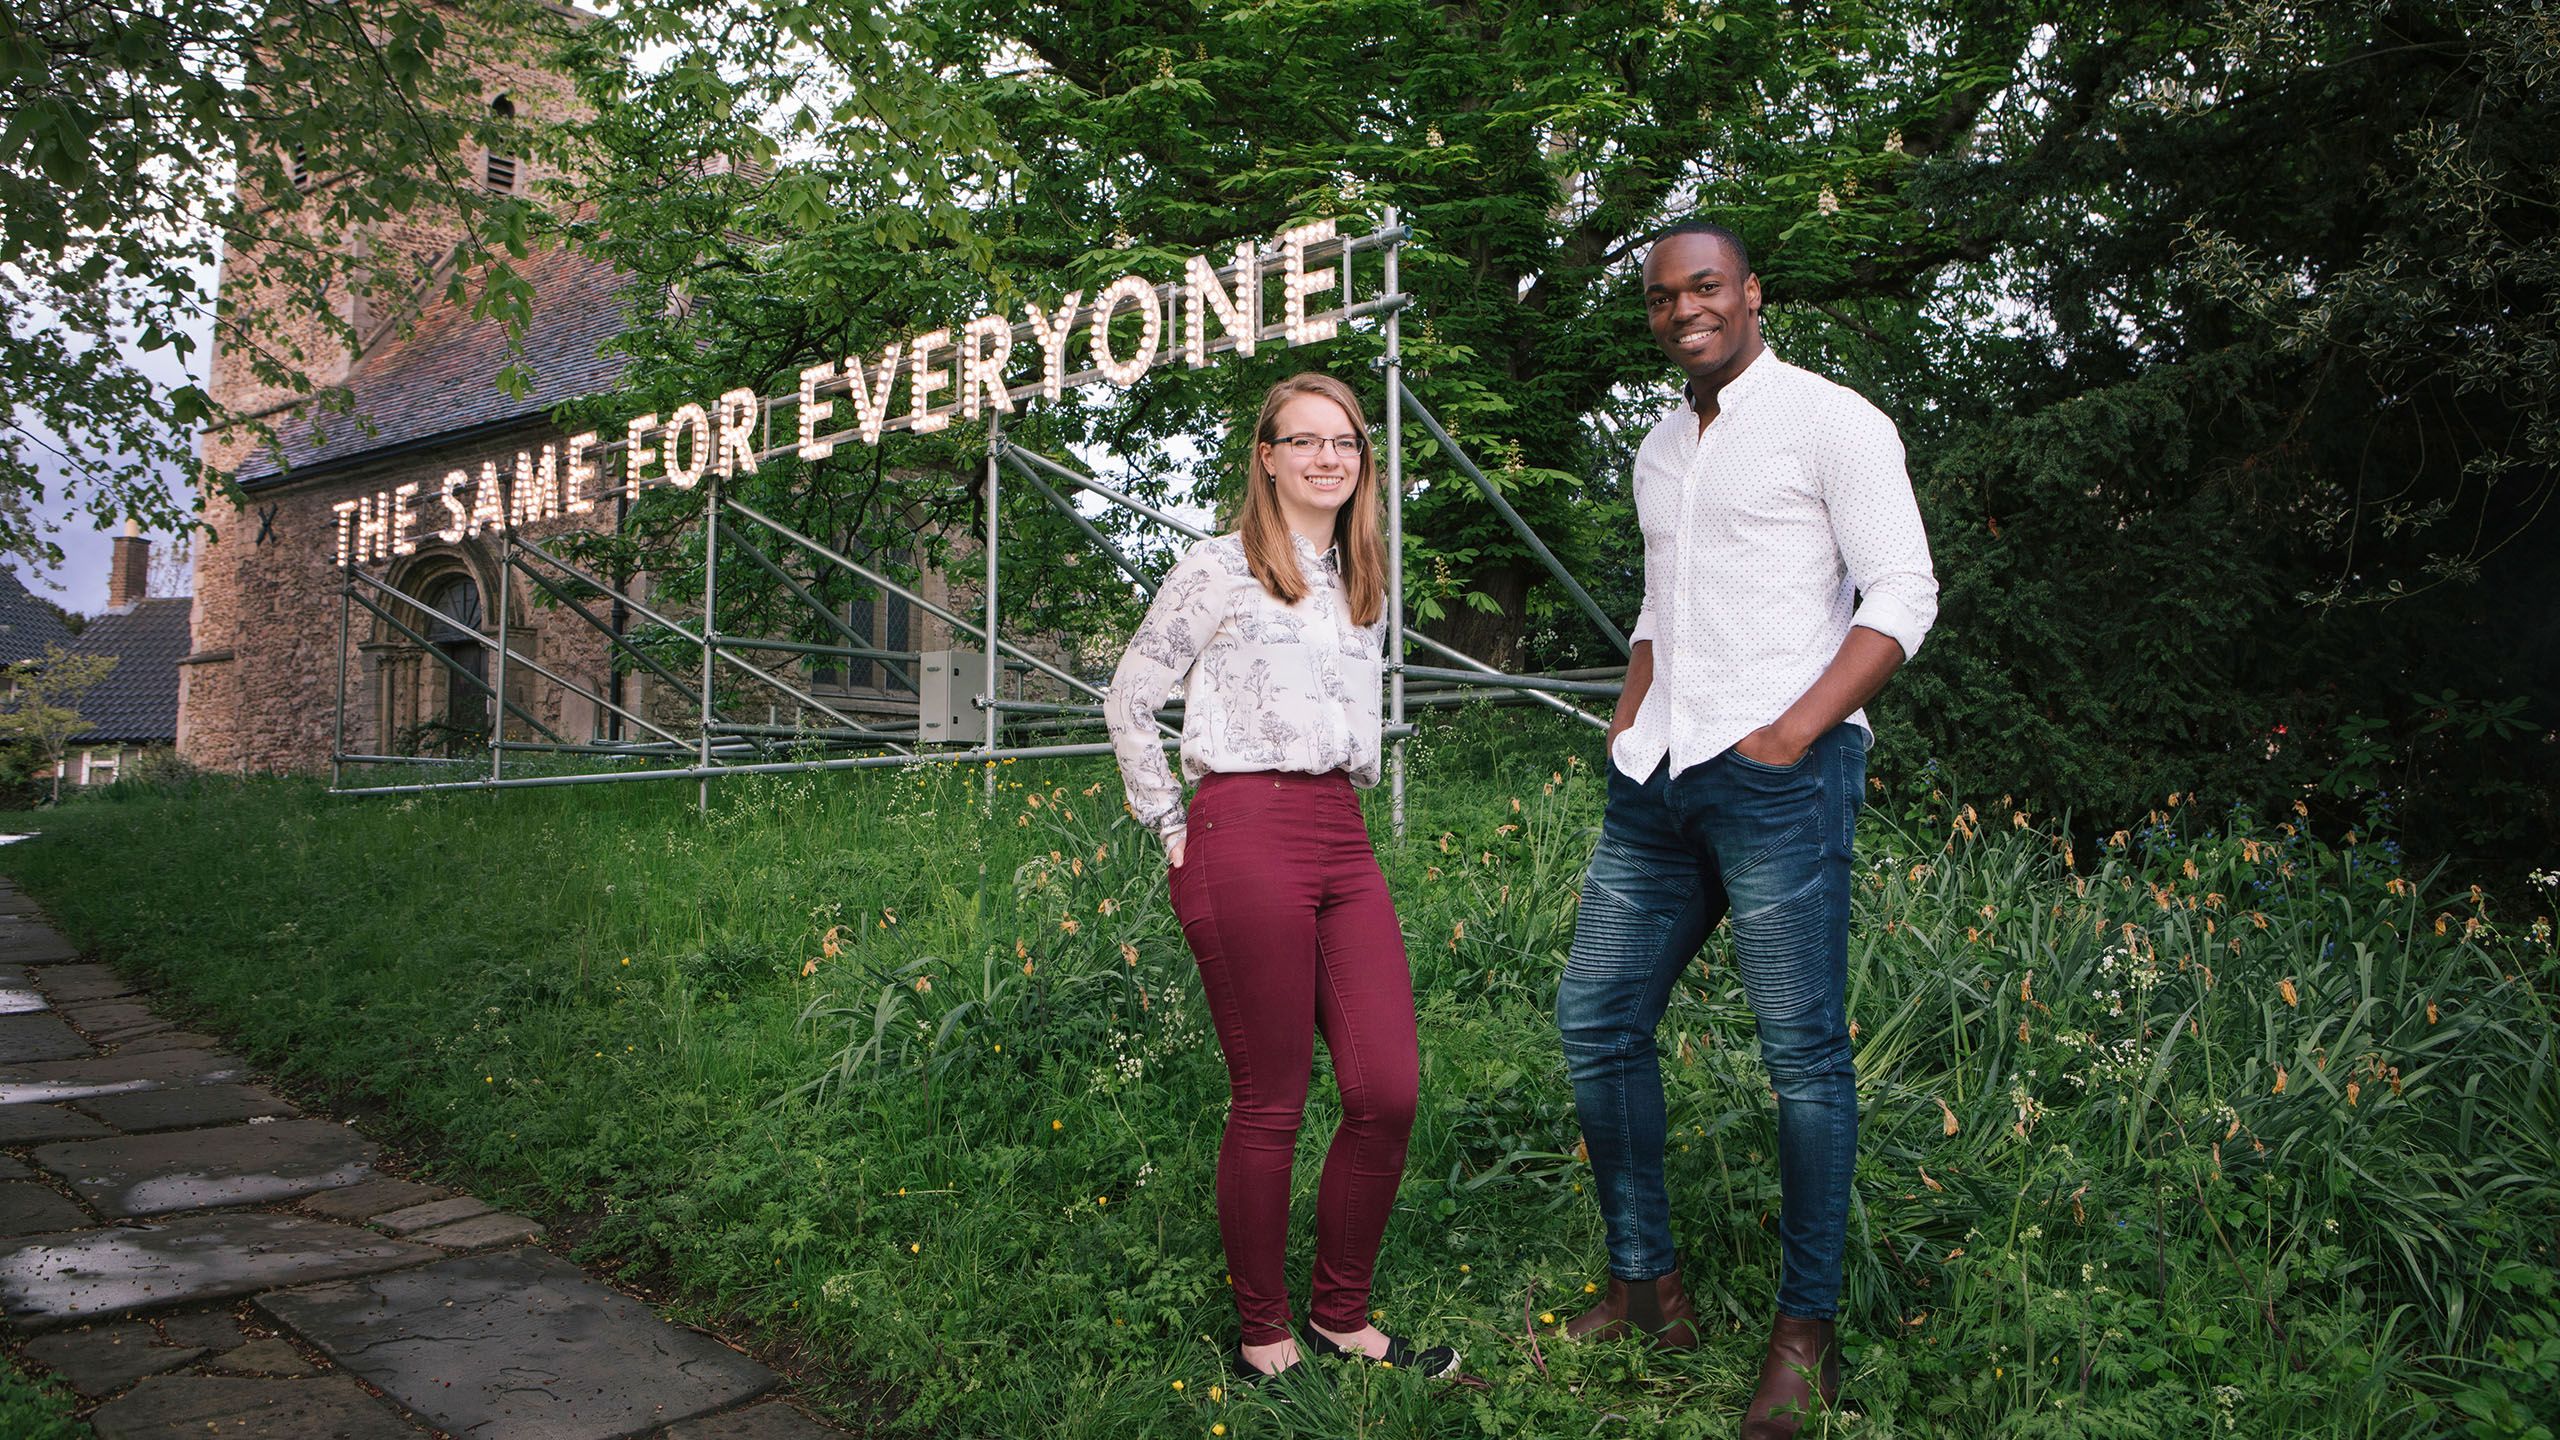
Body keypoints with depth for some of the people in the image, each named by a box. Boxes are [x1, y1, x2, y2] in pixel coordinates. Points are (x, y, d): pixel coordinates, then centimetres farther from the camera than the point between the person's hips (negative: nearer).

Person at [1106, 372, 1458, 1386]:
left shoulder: (1360, 581, 18)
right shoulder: (1223, 567, 0)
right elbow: (1128, 700, 3)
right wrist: (1171, 826, 0)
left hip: (1343, 838, 6)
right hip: (1245, 836, -6)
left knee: (1389, 1092, 0)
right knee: (1271, 1103, -1)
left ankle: (1342, 1320, 18)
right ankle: (1263, 1338, 17)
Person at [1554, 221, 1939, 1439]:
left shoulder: (1831, 421, -1)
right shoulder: (1658, 451, 21)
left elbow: (1903, 594, -7)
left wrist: (1794, 732, -16)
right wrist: (1628, 720, 14)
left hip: (1780, 775, -7)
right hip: (1656, 781, 8)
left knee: (1803, 1052, -3)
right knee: (1596, 1018, 7)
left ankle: (1805, 1331, 11)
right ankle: (1646, 1287, 22)